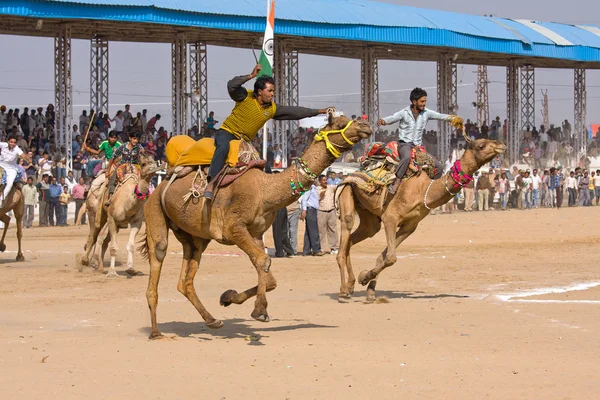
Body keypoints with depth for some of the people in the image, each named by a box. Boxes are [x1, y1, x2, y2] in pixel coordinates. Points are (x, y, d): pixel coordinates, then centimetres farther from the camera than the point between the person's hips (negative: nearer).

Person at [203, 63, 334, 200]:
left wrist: (319, 111, 6)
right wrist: (251, 76, -32)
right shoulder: (245, 97, -10)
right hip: (227, 132, -7)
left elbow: (295, 112, 7)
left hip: (245, 141, 7)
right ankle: (211, 183, -47)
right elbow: (231, 85, -28)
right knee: (223, 147, -39)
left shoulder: (272, 109, 5)